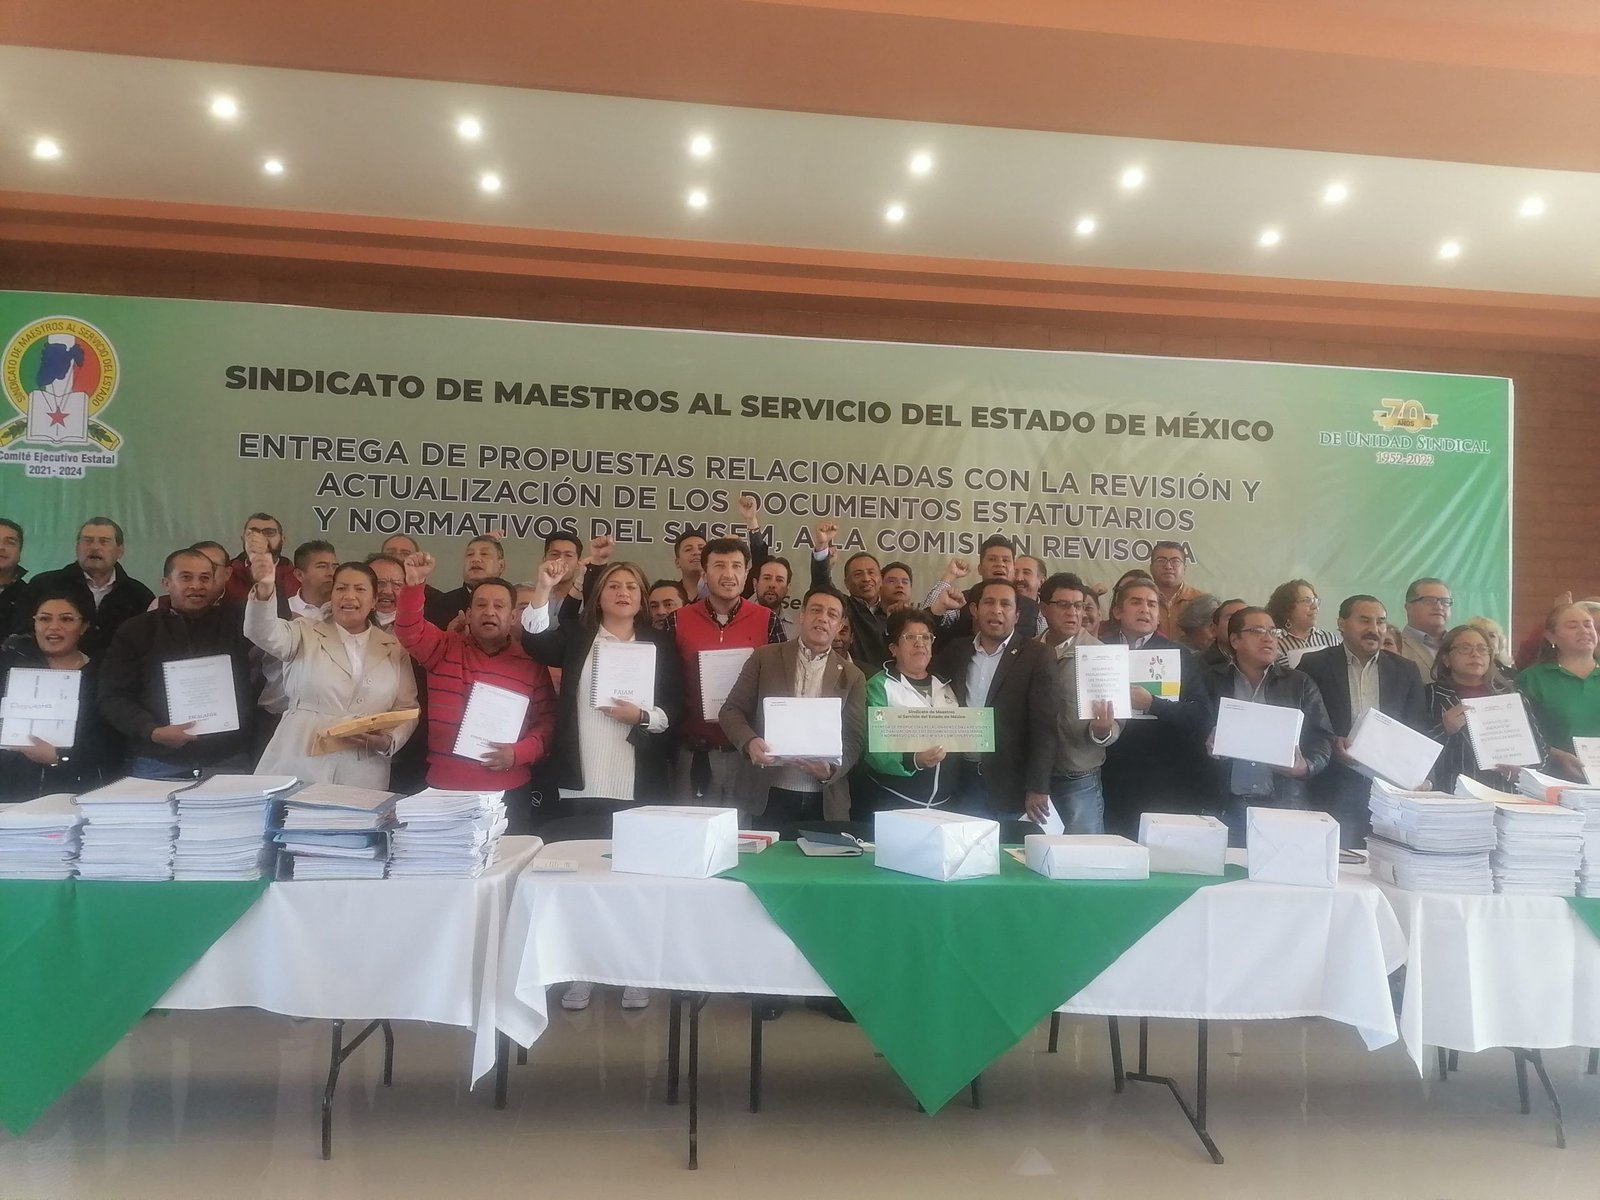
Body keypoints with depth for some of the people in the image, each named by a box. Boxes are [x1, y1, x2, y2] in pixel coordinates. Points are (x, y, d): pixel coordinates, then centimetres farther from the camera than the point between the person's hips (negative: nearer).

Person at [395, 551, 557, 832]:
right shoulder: (445, 649, 6)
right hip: (443, 790, 0)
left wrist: (519, 753, -12)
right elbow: (410, 630, -11)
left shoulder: (531, 663, 3)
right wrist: (414, 583, -26)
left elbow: (546, 722, 4)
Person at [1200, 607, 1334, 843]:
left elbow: (1323, 738, 7)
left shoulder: (1300, 684, 9)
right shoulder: (1211, 683, 5)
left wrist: (1306, 767, -11)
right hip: (1225, 807, -1)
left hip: (1284, 806, 1)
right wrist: (1207, 749, -17)